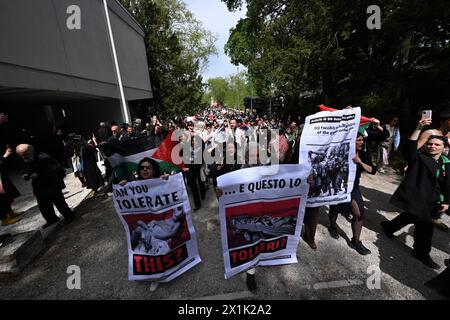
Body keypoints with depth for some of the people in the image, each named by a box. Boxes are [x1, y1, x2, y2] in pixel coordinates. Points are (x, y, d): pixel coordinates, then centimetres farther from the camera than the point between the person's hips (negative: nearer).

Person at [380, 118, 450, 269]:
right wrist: (419, 128, -35)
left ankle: (388, 226, 45)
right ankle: (422, 253, 17)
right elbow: (410, 147, -28)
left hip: (430, 200, 6)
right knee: (425, 224, -3)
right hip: (415, 197, -6)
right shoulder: (419, 157, -7)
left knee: (411, 216, 22)